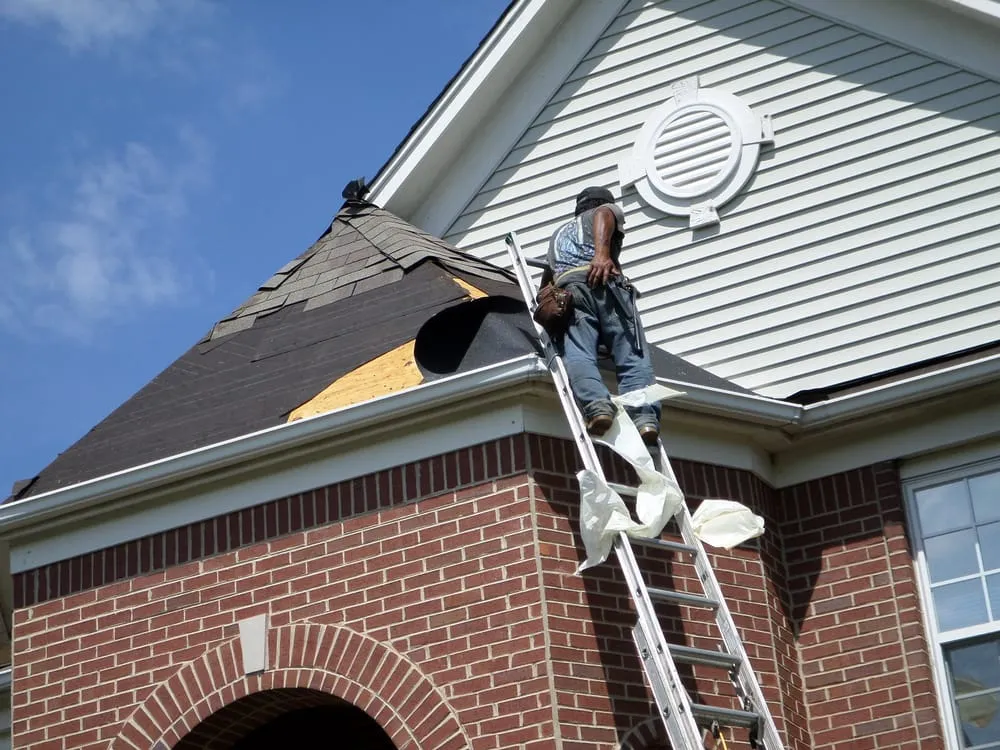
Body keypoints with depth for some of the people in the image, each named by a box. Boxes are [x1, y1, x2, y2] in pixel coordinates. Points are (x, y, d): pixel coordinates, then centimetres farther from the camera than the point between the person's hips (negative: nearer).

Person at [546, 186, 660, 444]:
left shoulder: (559, 233, 43)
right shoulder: (611, 209, 30)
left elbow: (548, 275, 44)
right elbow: (604, 213, 4)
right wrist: (602, 253, -10)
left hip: (566, 287, 3)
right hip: (605, 282, -3)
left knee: (578, 355, -18)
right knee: (633, 357, -10)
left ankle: (596, 405, -44)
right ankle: (645, 416, -32)